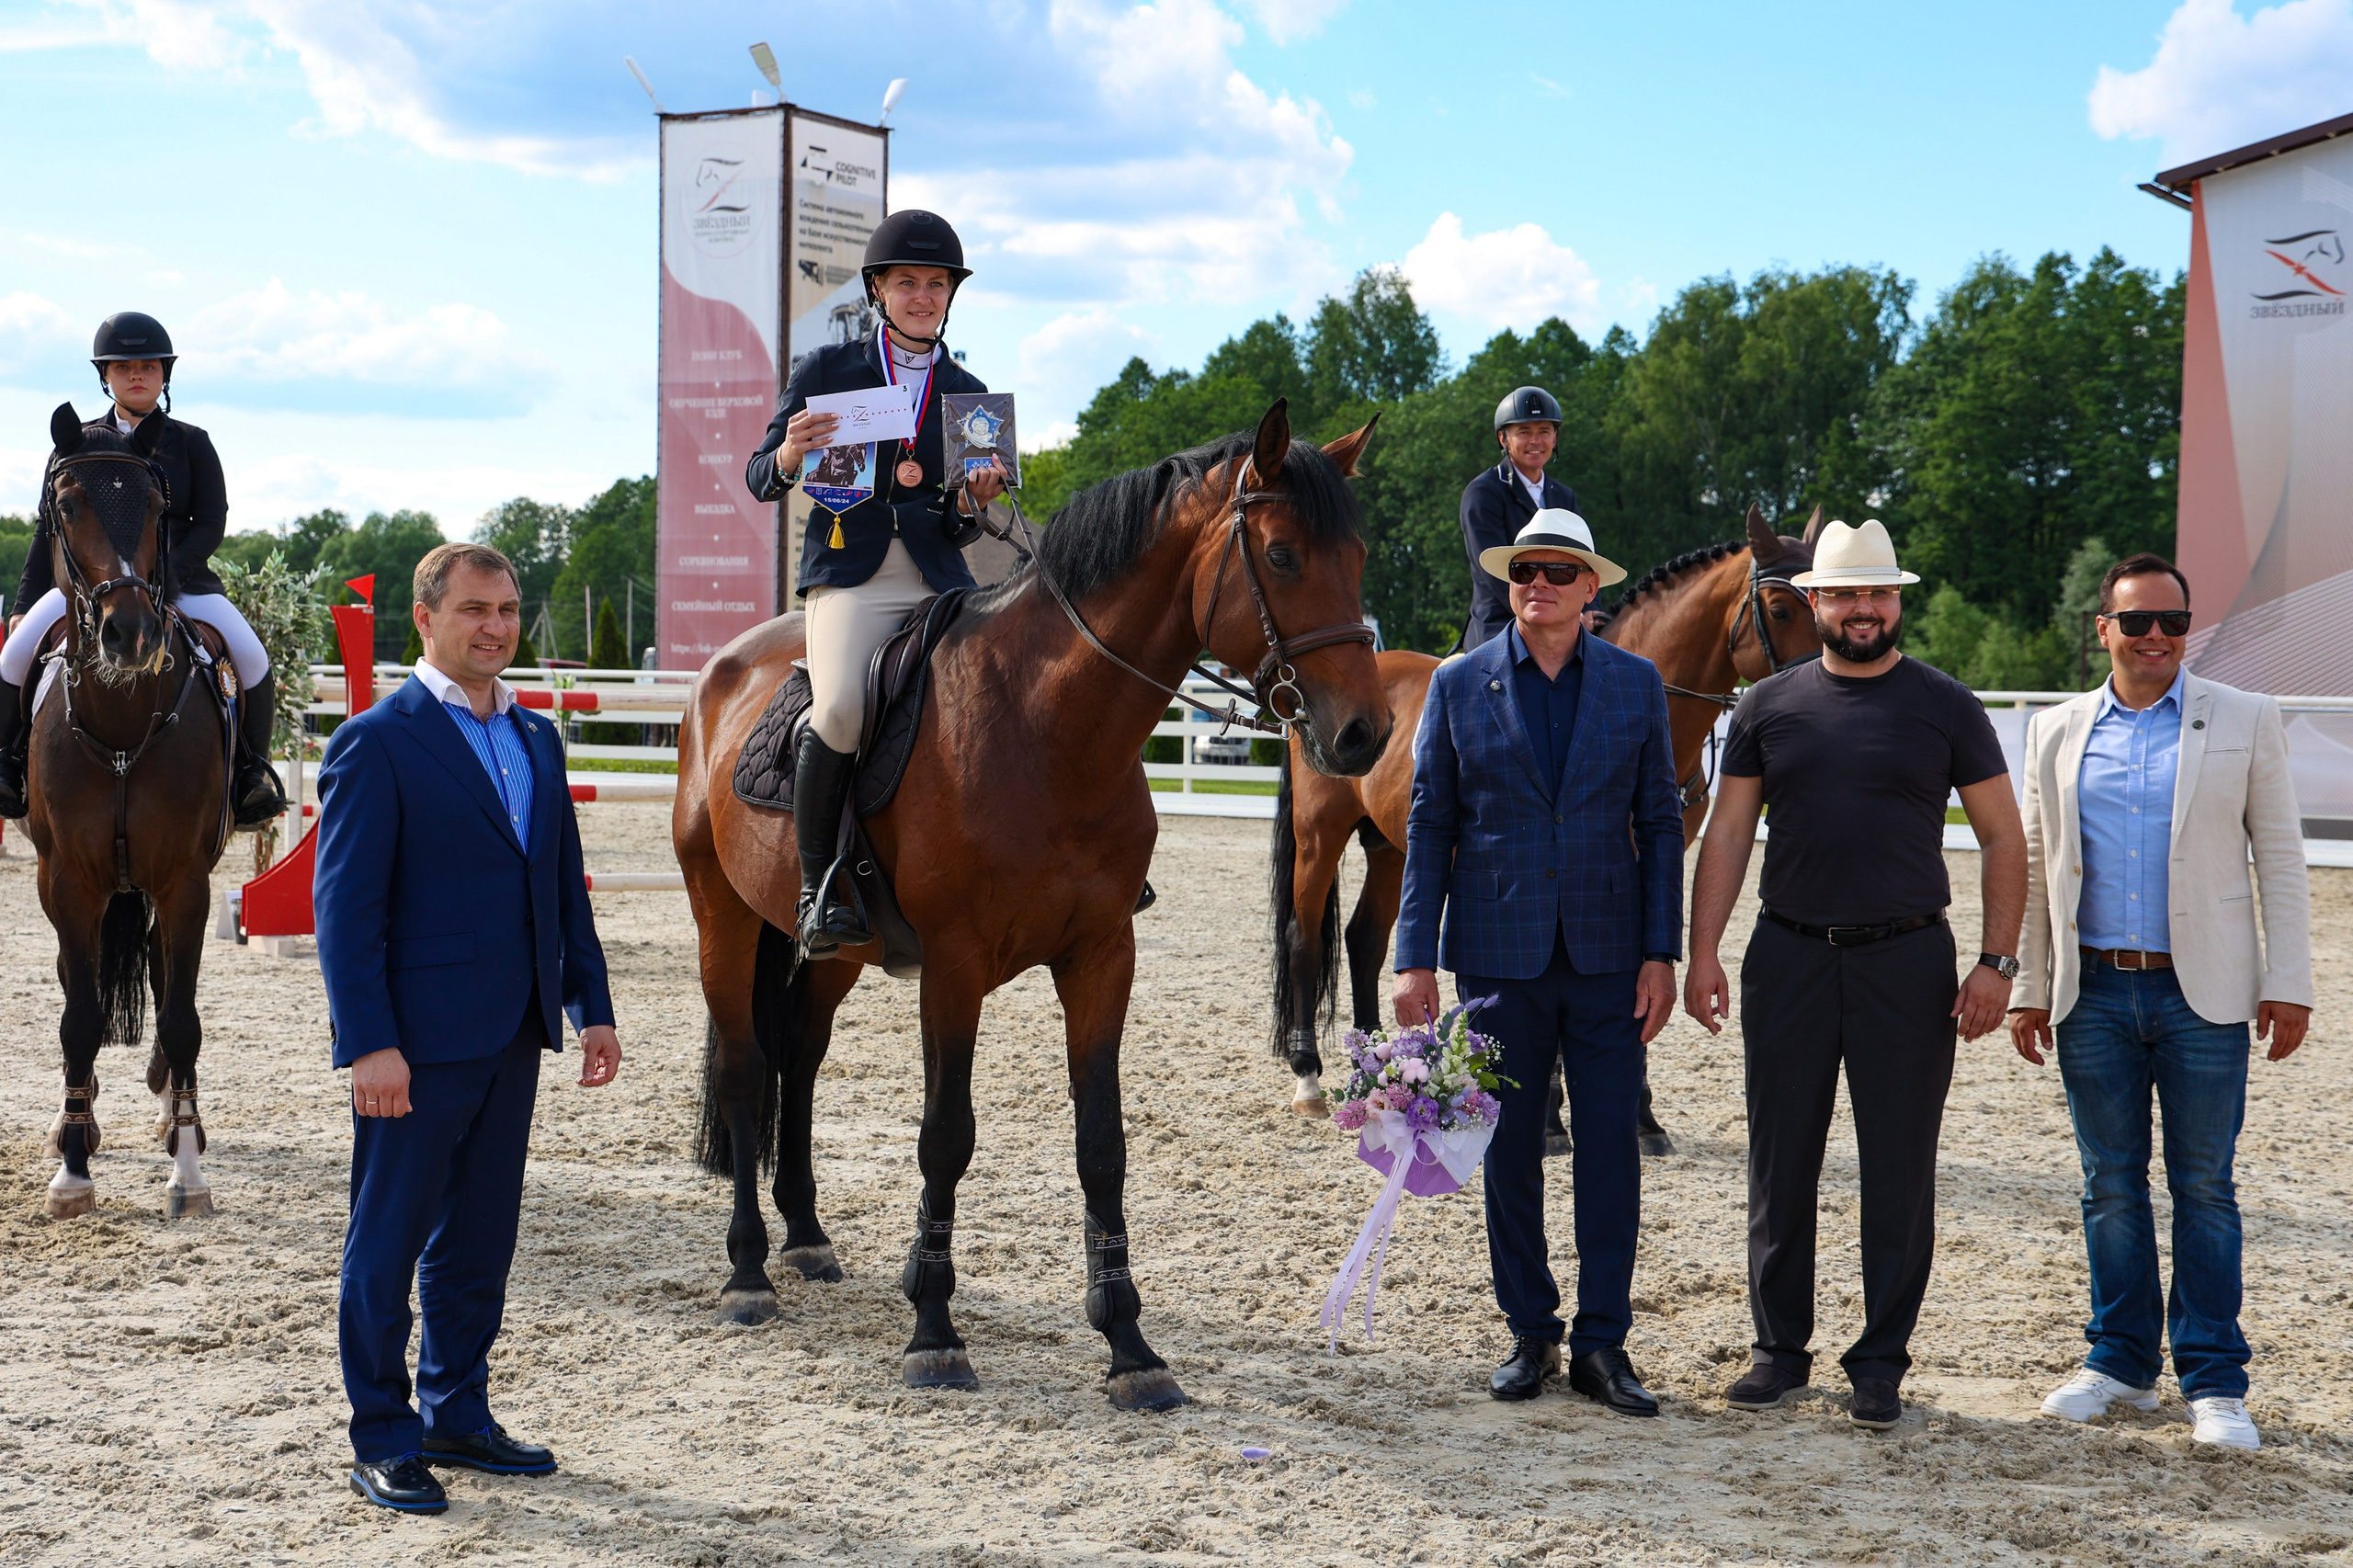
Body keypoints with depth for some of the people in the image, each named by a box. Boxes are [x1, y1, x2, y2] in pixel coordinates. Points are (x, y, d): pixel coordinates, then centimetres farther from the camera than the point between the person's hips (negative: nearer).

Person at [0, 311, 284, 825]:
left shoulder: (192, 444, 7)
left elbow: (211, 524, 0)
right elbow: (49, 528, 10)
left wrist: (168, 575, -17)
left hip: (181, 580, -1)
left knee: (251, 657, -23)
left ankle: (251, 765, -1)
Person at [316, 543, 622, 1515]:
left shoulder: (537, 738, 13)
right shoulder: (376, 743, -9)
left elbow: (566, 887, 16)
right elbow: (345, 907, -13)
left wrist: (591, 1007, 10)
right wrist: (370, 1045, -19)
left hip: (512, 1037, 7)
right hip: (417, 1042, -7)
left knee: (480, 1243, 14)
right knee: (387, 1246, 5)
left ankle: (457, 1415, 27)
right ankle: (382, 1443, 14)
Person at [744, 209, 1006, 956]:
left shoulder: (968, 395, 15)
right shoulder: (827, 371, 9)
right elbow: (760, 480, 8)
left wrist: (972, 502, -6)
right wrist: (791, 454, -15)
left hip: (939, 578, 3)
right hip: (849, 574, -3)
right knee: (841, 709, -30)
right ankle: (817, 888, -15)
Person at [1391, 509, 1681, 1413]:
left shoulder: (1637, 684, 4)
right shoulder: (1458, 684, 2)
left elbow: (1659, 823, 5)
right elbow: (1428, 825, 2)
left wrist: (1661, 953, -2)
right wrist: (1415, 957, -3)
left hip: (1607, 955, 0)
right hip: (1498, 954, 0)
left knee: (1610, 1154, 1)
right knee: (1508, 1151, 7)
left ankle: (1602, 1344, 10)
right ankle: (1530, 1334, 20)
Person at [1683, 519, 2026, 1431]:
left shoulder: (1945, 707, 2)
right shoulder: (1769, 707, 6)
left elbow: (2003, 836, 3)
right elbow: (1727, 833, 7)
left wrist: (1998, 961, -5)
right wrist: (1703, 952, -1)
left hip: (1907, 959, -1)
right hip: (1788, 956, 1)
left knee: (1900, 1169, 3)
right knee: (1780, 1163, 7)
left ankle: (1881, 1363, 14)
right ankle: (1781, 1348, 19)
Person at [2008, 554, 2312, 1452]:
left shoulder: (2244, 722, 4)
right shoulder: (2055, 734, 10)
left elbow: (2280, 858, 3)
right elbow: (2035, 869, 13)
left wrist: (2287, 983, -4)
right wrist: (2027, 990, 10)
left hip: (2202, 993, -2)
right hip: (2092, 993, 2)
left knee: (2204, 1187, 2)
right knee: (2111, 1185, 9)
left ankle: (2213, 1383, 10)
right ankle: (2121, 1362, 20)